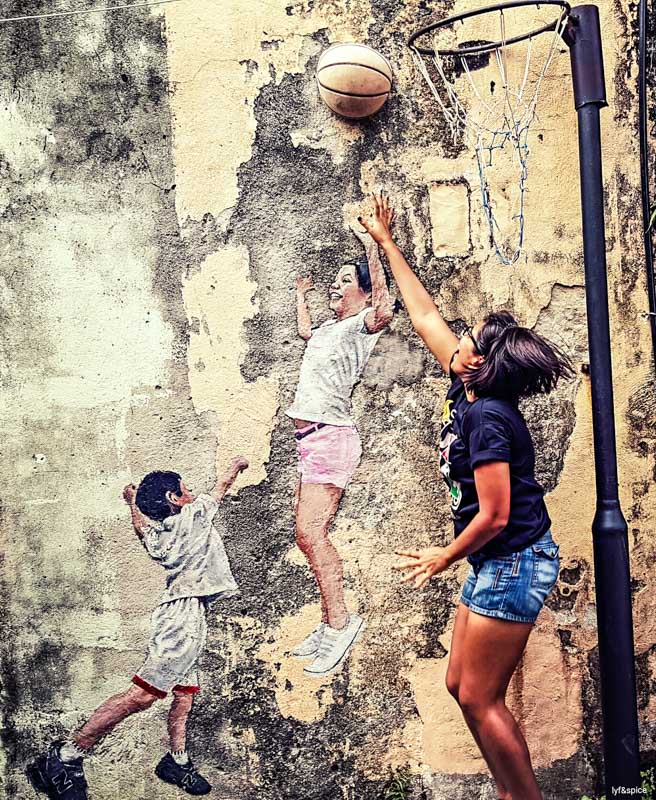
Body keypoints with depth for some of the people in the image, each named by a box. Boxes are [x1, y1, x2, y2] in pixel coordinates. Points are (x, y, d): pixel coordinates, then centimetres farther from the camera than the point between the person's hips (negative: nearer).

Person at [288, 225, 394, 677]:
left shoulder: (361, 325, -2)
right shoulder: (329, 328, 24)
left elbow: (383, 309, -26)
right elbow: (305, 332, 48)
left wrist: (373, 250, -24)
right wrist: (302, 297, 57)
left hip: (331, 436, -10)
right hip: (311, 438, 10)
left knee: (310, 533, -17)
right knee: (311, 536, 8)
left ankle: (340, 621, -10)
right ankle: (330, 625, 15)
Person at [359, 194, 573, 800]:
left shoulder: (487, 417, -21)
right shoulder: (470, 393, 4)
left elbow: (494, 516, -22)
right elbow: (425, 315, 13)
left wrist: (444, 558, -6)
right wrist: (386, 242, 19)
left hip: (514, 563, -9)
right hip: (497, 565, 9)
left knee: (479, 697, -2)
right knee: (462, 685, 14)